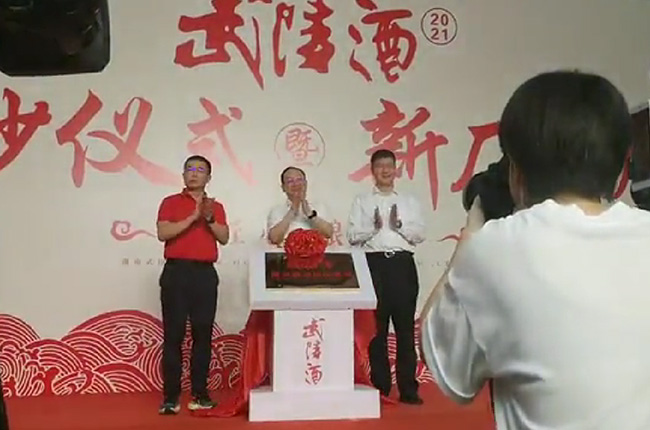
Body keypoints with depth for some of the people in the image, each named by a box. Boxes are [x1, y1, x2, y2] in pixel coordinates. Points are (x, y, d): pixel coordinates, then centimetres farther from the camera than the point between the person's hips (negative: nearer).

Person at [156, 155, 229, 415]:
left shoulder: (215, 206, 16)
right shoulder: (170, 202, 7)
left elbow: (224, 238, 5)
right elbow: (163, 233, -8)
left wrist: (210, 219, -10)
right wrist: (193, 217, -13)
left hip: (205, 273, 3)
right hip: (176, 271, -3)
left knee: (203, 334, 3)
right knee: (173, 334, -4)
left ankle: (200, 393, 10)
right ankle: (171, 396, 1)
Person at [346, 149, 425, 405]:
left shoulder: (410, 201, 16)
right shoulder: (362, 201, 11)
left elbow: (419, 234, 6)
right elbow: (353, 236, 1)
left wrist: (399, 225, -10)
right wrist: (374, 227, -14)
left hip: (403, 263, 1)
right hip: (374, 262, -1)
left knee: (406, 326, 0)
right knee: (377, 327, 2)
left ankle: (408, 388, 6)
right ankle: (380, 388, 10)